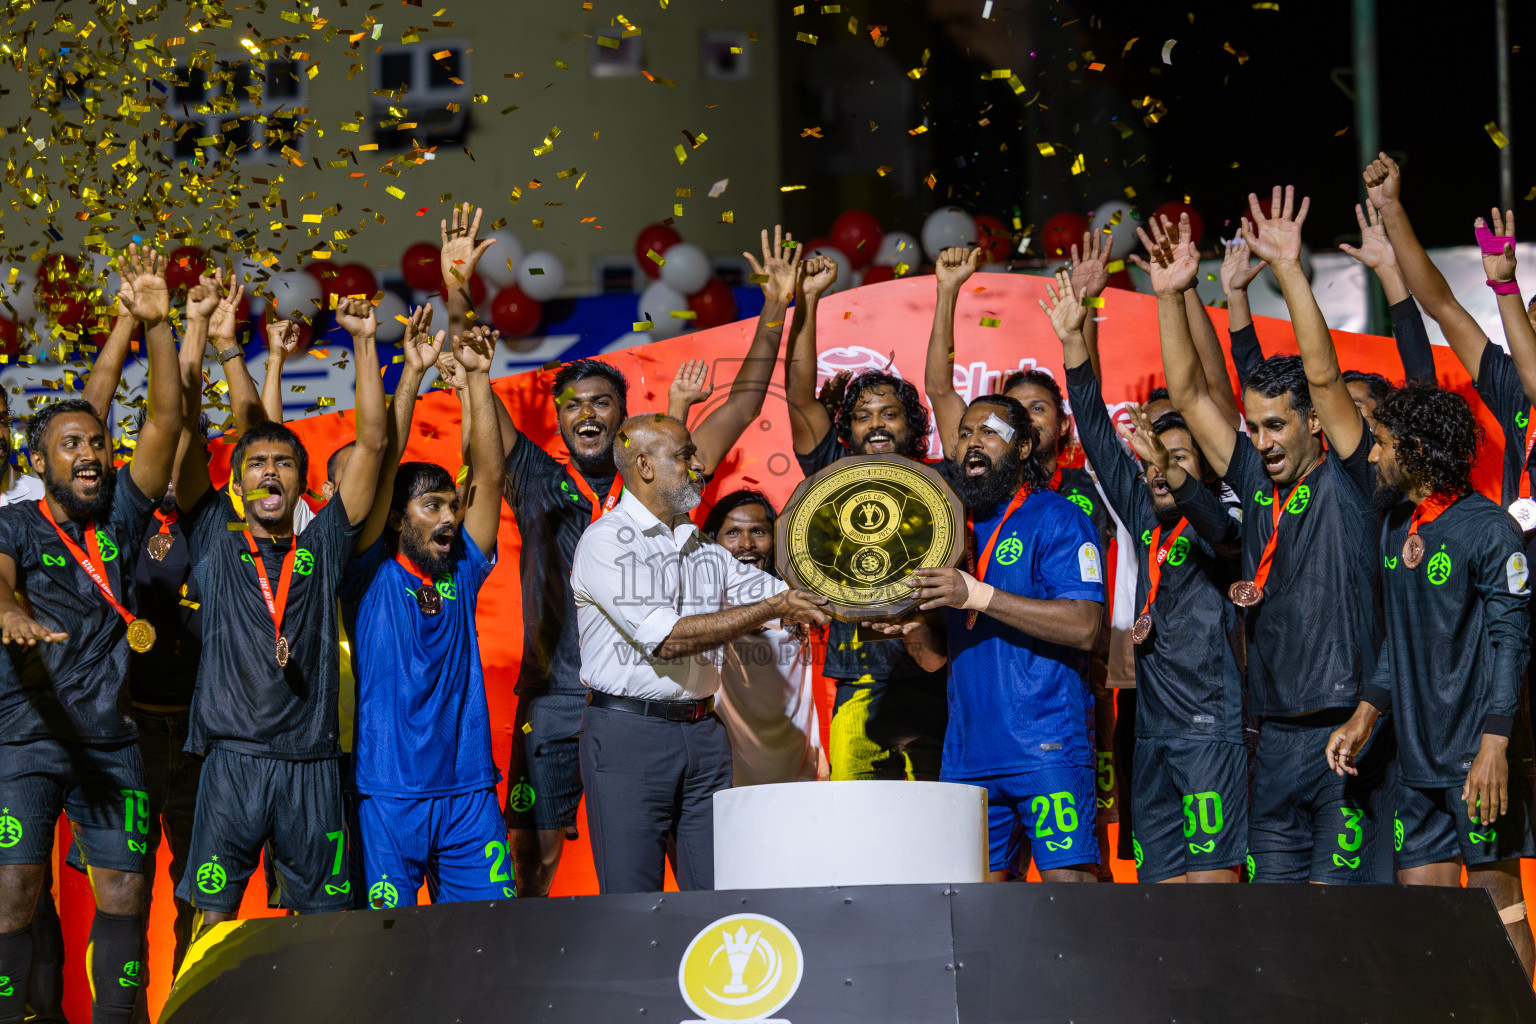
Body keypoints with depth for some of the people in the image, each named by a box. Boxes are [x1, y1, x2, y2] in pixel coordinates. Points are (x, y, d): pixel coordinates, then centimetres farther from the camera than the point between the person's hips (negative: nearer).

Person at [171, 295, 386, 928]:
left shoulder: (322, 547, 13)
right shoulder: (215, 540, 9)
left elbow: (372, 444, 8)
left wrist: (364, 342, 2)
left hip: (311, 760, 2)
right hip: (233, 753, -2)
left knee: (324, 915, 3)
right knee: (216, 912, -3)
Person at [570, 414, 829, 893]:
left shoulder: (703, 547, 16)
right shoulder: (605, 542, -8)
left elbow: (780, 595, 13)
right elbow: (666, 637, -16)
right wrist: (770, 610, -17)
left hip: (704, 735, 6)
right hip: (629, 734, -6)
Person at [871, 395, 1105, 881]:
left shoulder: (1055, 519, -1)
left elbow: (1084, 627, -15)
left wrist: (977, 596, -20)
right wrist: (911, 627, -5)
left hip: (1046, 747, -6)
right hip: (968, 756, 6)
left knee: (1066, 876, -13)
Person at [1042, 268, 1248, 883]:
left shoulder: (1217, 528, -1)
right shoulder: (1144, 519, 16)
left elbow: (1218, 527, -26)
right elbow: (1099, 438, 14)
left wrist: (1174, 474, -43)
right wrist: (1073, 342, 8)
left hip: (1213, 729, -6)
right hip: (1153, 732, 6)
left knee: (1211, 879, -12)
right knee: (1159, 883, 3)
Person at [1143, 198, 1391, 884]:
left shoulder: (1345, 479, -1)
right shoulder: (1257, 483, 14)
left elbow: (1324, 376, -14)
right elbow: (1190, 396, 12)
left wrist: (1289, 270, -19)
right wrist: (1170, 295, 2)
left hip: (1346, 724, -6)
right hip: (1276, 732, 6)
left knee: (1341, 896, -8)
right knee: (1271, 887, 6)